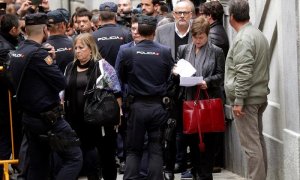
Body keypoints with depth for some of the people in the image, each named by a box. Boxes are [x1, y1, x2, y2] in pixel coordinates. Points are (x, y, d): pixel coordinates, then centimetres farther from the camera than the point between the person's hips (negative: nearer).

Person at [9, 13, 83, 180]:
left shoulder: (17, 53, 7)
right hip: (48, 118, -9)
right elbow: (61, 82, -15)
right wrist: (50, 61, 0)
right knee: (74, 157, -5)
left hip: (29, 117, 9)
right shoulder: (38, 53, -19)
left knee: (37, 165, 13)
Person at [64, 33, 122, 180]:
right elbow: (63, 93, 17)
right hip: (79, 121, 4)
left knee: (106, 153, 7)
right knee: (86, 151, 4)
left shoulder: (102, 66, -6)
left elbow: (116, 92, -7)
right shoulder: (70, 68, 10)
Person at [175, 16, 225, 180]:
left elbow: (220, 75, -1)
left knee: (208, 139, 0)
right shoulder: (183, 50, 11)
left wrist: (207, 82, -17)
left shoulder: (216, 52, 2)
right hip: (189, 98, 3)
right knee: (191, 137, 7)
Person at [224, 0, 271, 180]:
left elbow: (243, 73, -21)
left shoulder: (243, 39, -16)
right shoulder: (259, 34, 14)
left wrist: (238, 100, -19)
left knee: (251, 144, -8)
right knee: (258, 140, 14)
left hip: (247, 98, -10)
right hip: (260, 95, 10)